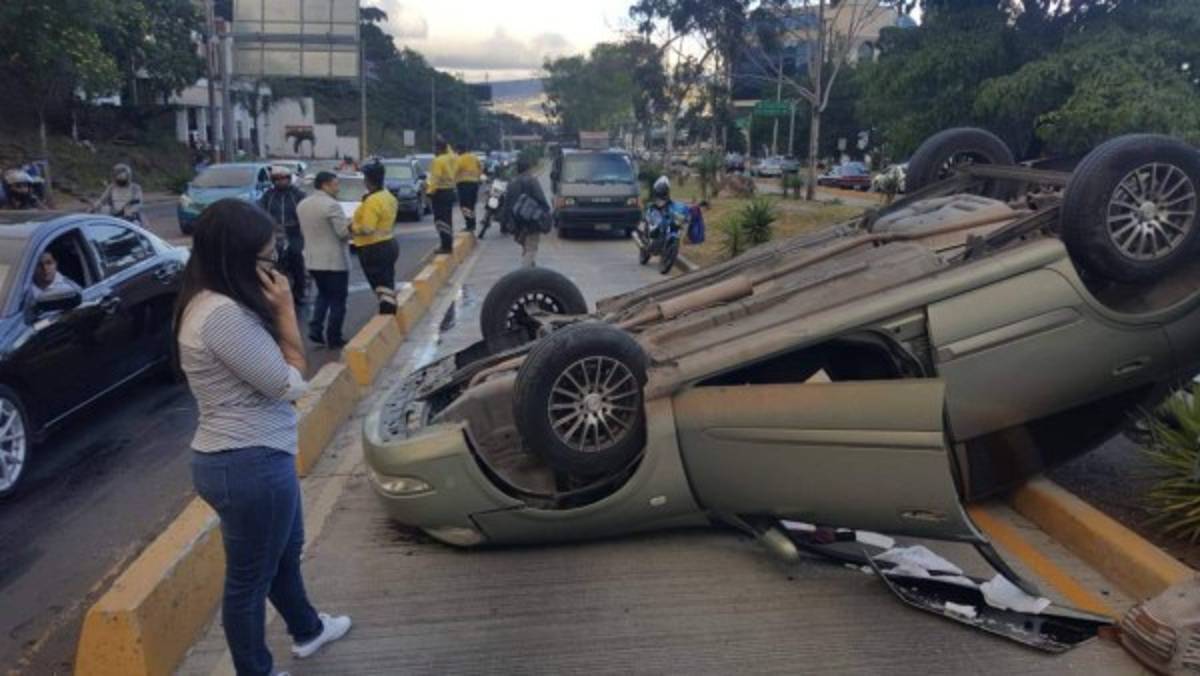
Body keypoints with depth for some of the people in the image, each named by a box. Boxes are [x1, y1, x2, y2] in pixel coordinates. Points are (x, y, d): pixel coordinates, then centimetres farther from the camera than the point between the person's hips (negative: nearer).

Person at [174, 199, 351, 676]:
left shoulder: (214, 303, 7)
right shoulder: (223, 315, -26)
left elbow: (280, 367, 12)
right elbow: (290, 383, -17)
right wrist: (285, 310, -14)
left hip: (245, 456, 11)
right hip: (249, 464, -11)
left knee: (286, 551, 30)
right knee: (250, 576, 9)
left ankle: (306, 630, 53)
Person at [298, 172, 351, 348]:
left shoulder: (302, 205, 8)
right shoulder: (332, 205, -18)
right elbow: (344, 232, -17)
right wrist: (351, 224, 2)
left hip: (312, 259, 8)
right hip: (334, 260, -7)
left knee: (323, 294, 23)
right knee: (337, 299, 3)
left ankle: (315, 330, 12)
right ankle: (334, 338, 6)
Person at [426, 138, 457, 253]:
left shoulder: (438, 160, -16)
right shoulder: (451, 158, 7)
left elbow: (436, 178, -21)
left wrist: (430, 191, -16)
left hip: (440, 193, -8)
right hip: (450, 191, 9)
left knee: (440, 220, -6)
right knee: (448, 220, 13)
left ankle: (446, 246, -10)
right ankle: (449, 245, 17)